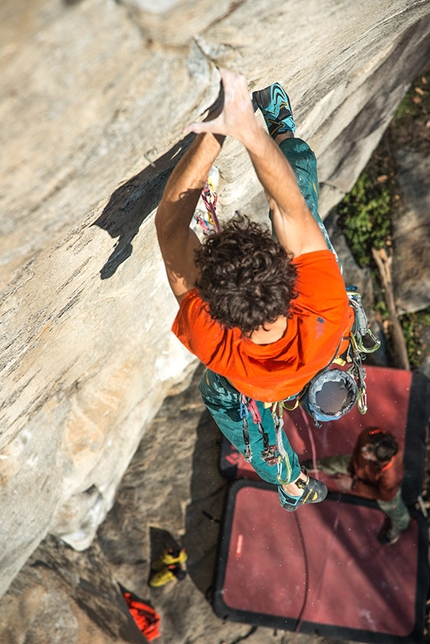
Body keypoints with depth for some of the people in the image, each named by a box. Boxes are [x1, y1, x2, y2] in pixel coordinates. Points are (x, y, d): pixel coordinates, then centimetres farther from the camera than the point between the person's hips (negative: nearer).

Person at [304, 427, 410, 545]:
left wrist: (353, 485, -25)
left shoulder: (391, 476, -49)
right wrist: (351, 470, -10)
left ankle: (398, 527, 63)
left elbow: (385, 495, -26)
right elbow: (358, 450, -17)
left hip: (381, 485, -4)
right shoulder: (367, 434, -43)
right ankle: (320, 465, 67)